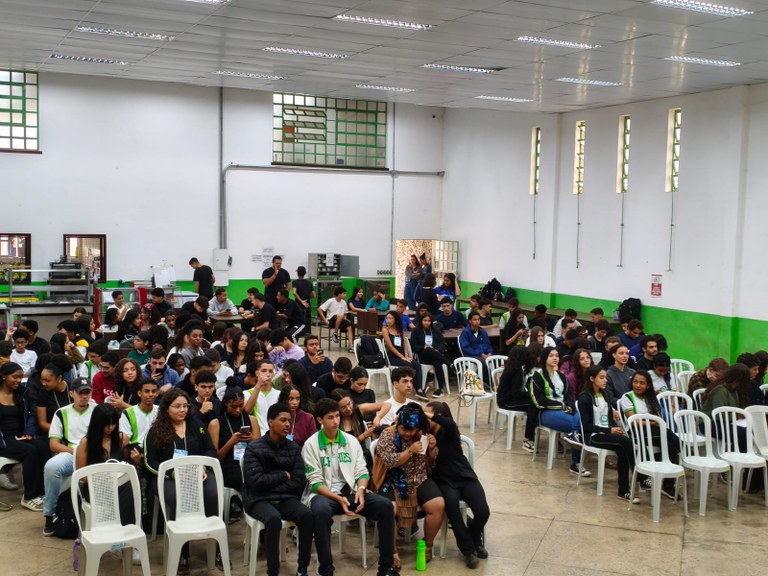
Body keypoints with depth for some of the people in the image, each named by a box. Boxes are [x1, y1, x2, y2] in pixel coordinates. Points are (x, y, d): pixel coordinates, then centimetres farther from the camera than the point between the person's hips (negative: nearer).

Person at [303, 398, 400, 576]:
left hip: (351, 491, 4)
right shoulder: (311, 445, -3)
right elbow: (315, 482, -8)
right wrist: (338, 499, -22)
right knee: (321, 511, -40)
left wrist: (361, 490, -14)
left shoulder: (351, 440, 9)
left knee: (385, 506, -19)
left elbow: (362, 471, 8)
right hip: (323, 494, -4)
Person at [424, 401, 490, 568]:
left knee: (483, 512, -21)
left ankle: (475, 540, 14)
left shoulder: (448, 431, -7)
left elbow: (450, 423, -33)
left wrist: (429, 415, -31)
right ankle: (468, 549, -14)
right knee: (452, 507, -32)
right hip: (444, 481, 1)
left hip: (465, 477, -1)